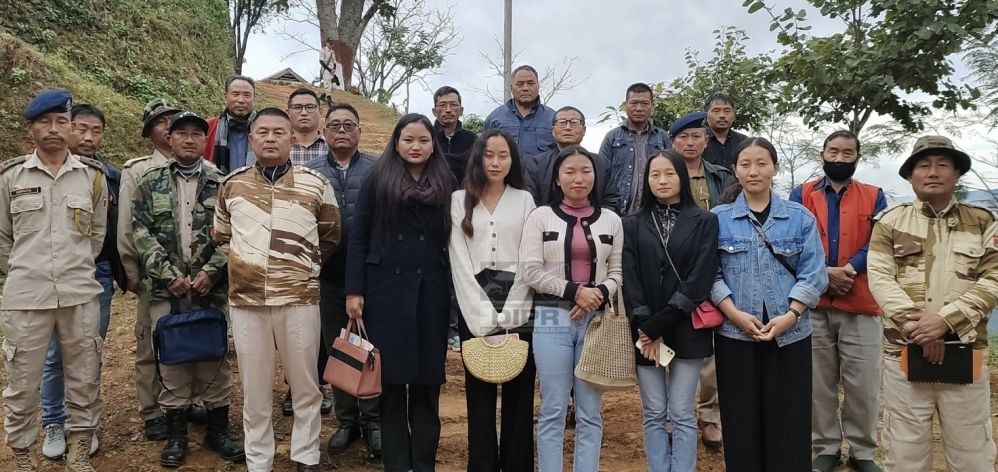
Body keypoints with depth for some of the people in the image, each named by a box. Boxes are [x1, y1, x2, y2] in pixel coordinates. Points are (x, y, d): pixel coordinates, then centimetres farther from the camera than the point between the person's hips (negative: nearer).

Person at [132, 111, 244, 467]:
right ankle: (176, 434, 19)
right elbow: (142, 233, 0)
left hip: (211, 288, 0)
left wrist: (211, 271, -12)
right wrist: (169, 274, -10)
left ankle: (218, 430, 19)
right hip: (166, 289, 1)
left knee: (215, 358, 5)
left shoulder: (222, 183, 5)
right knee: (171, 359, 6)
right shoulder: (150, 182, 7)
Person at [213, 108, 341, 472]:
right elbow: (221, 237, 20)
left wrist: (304, 265, 5)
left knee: (305, 386, 9)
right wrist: (242, 262, 8)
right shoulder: (231, 185, 7)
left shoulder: (316, 185, 1)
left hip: (299, 300, -1)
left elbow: (330, 237, 12)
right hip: (246, 300, 2)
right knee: (255, 390, 11)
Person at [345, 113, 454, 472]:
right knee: (391, 378, 4)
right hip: (386, 288, -1)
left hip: (431, 290, 1)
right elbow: (358, 237, 1)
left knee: (428, 379, 5)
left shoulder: (446, 184, 8)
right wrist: (354, 290, -6)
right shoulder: (378, 180, 4)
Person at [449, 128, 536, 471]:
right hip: (475, 311, 0)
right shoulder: (460, 200, 8)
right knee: (480, 395, 3)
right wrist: (485, 318, -9)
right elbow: (459, 262, 0)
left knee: (519, 395, 4)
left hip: (519, 310, 0)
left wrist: (508, 316, -9)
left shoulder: (524, 200, 8)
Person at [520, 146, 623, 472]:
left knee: (590, 412, 9)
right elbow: (531, 272, -6)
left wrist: (600, 293, -14)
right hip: (552, 319, -2)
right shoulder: (541, 216, 2)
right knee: (553, 410, 4)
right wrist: (575, 290, -15)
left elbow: (618, 272, 6)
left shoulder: (611, 220, 8)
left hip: (596, 320, 2)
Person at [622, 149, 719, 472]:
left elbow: (700, 279, -8)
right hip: (645, 331, 2)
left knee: (682, 415, 3)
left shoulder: (704, 221, 1)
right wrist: (645, 328, -12)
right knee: (654, 415, 7)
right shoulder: (632, 225, 7)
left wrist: (658, 326, -13)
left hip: (686, 330, -1)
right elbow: (629, 279, -1)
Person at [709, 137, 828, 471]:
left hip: (790, 334, 1)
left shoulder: (800, 217, 5)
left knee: (789, 422, 6)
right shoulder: (718, 218, 4)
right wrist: (736, 314, -12)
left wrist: (790, 315, -12)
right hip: (735, 334, 0)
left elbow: (813, 274, 0)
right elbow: (710, 274, -1)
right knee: (742, 422, 7)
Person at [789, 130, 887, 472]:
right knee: (819, 383, 8)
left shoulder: (874, 196, 10)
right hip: (812, 303, 0)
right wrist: (824, 273, -16)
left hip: (861, 304, 0)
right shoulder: (801, 195, 8)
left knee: (863, 383, 5)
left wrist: (849, 269, -18)